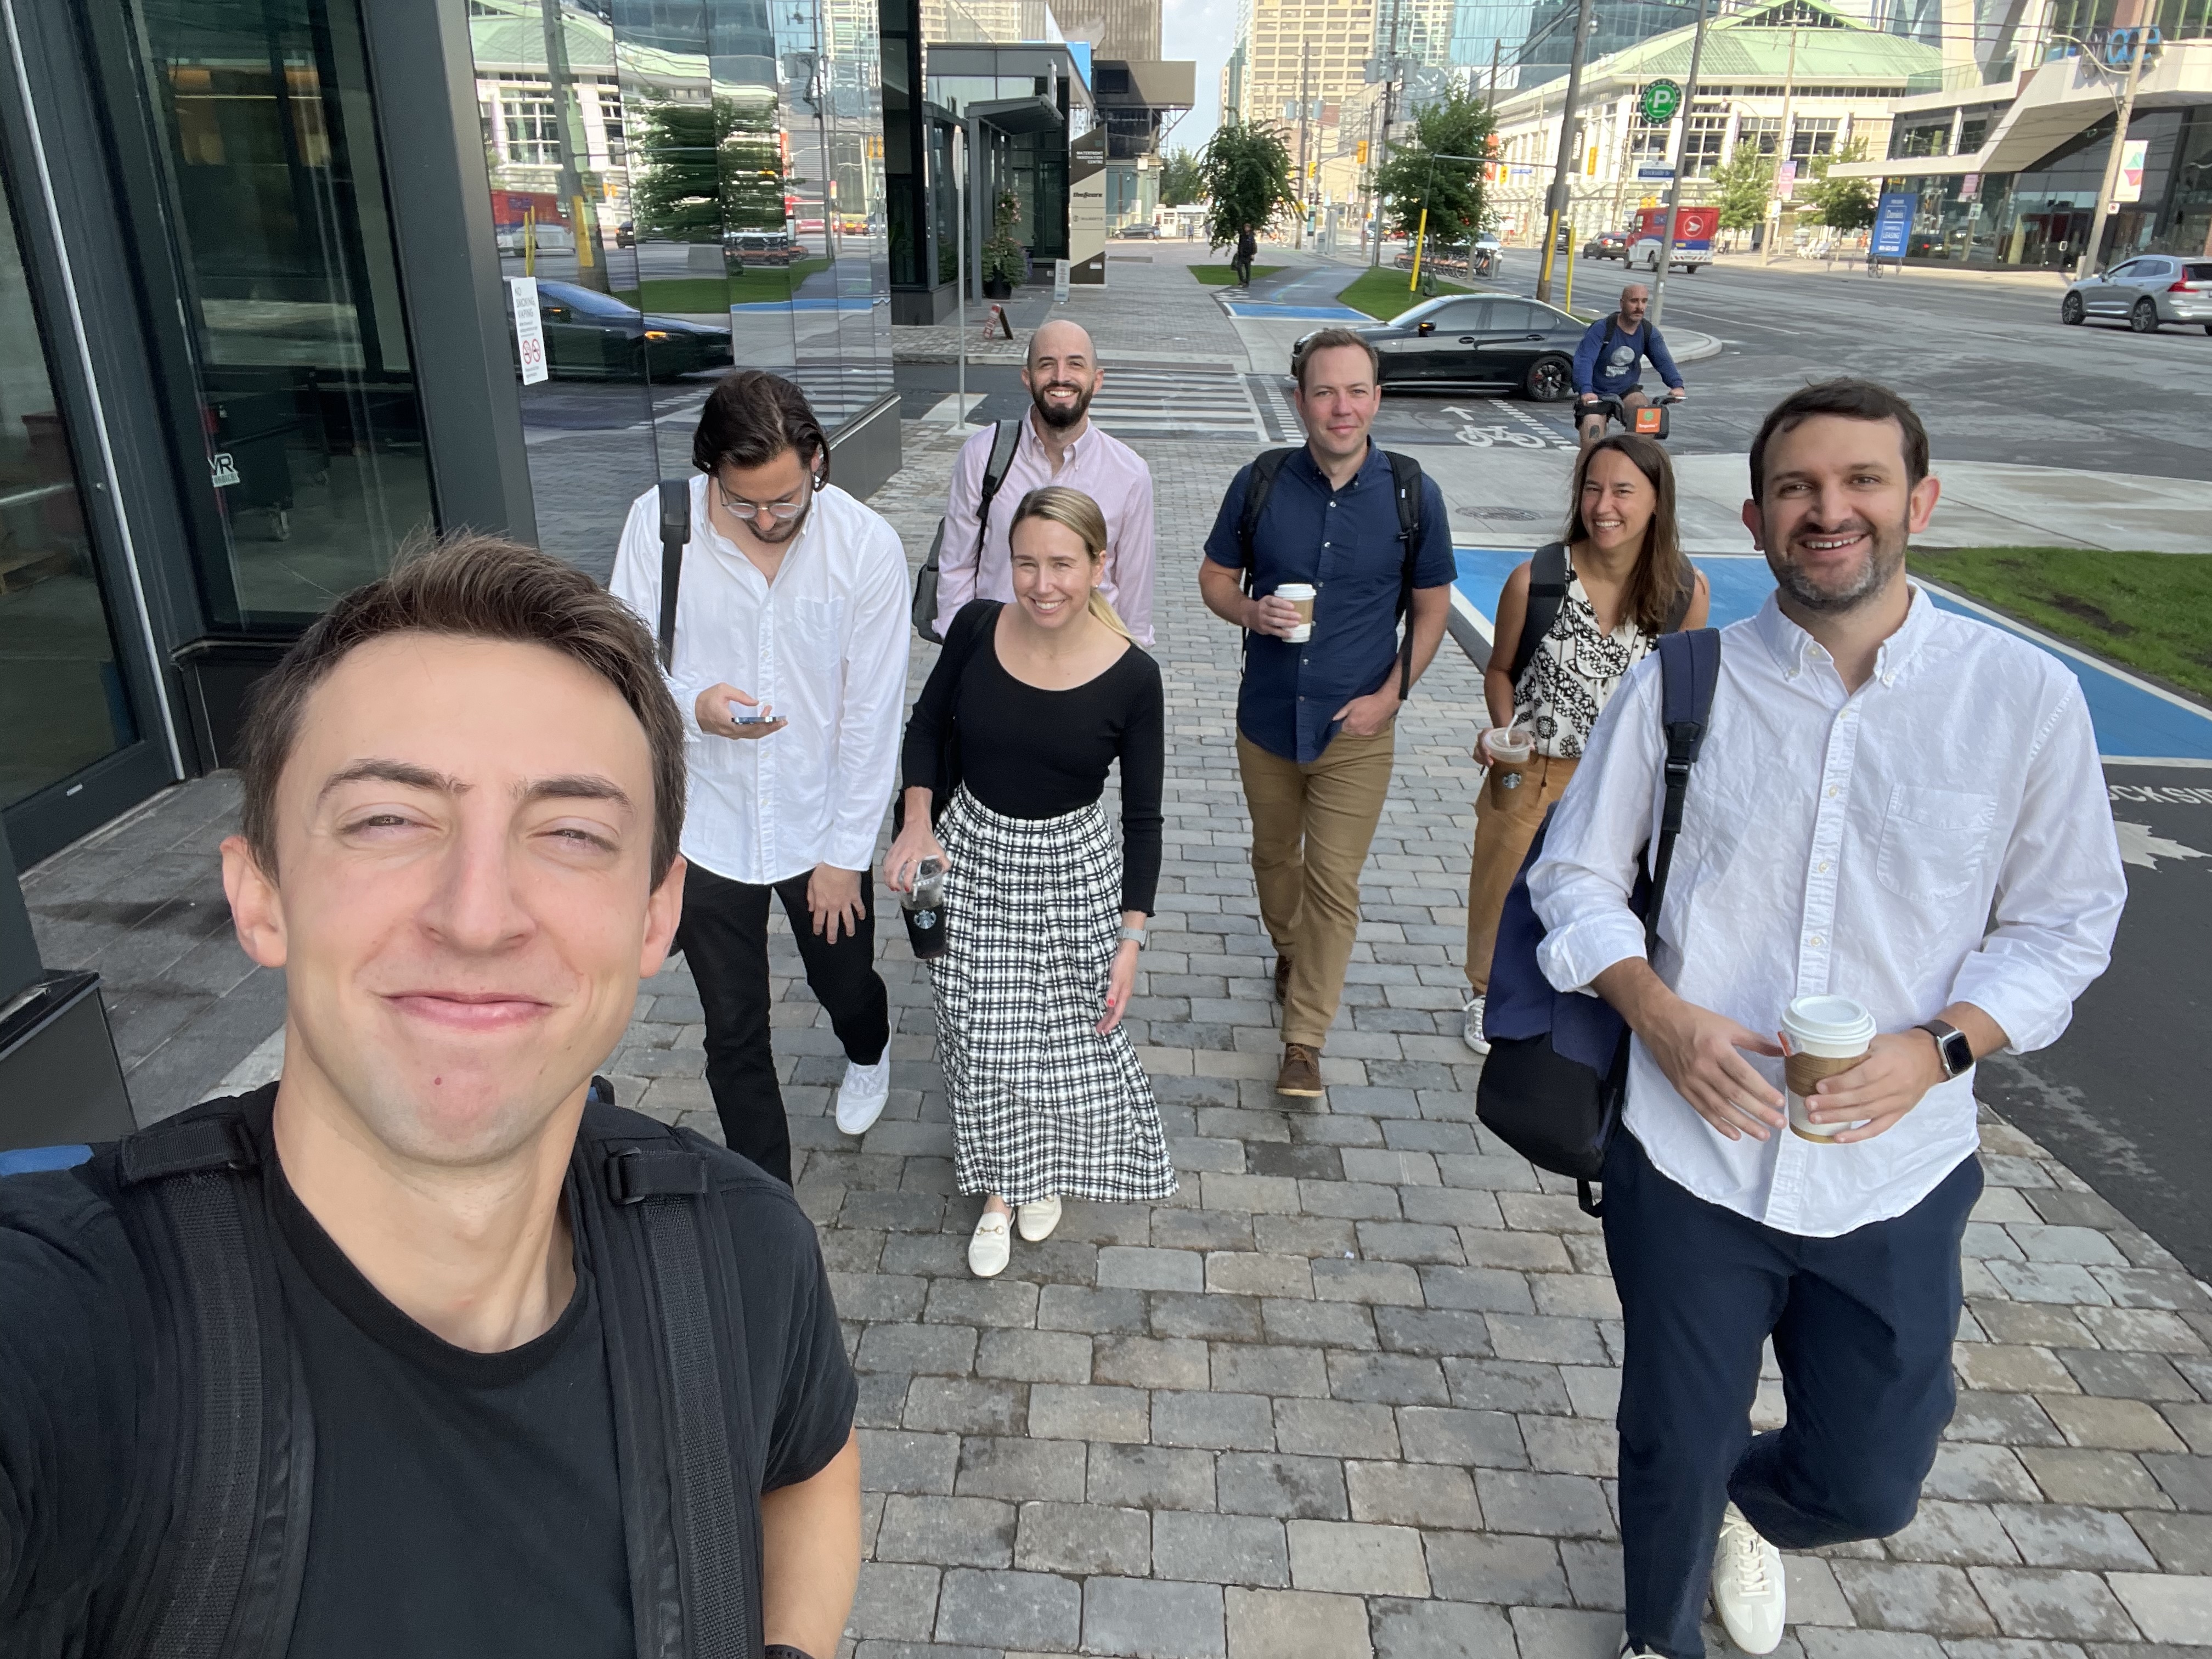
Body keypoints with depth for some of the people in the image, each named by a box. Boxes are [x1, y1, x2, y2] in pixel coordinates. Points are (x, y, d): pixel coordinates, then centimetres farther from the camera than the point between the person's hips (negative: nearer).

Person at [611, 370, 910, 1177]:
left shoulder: (867, 545, -16)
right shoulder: (658, 523, -14)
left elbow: (872, 714, -10)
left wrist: (846, 853, -7)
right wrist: (691, 705, -27)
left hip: (822, 828, 0)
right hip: (706, 829, 0)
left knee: (846, 984, 23)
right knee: (734, 1033, 10)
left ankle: (868, 1052, 62)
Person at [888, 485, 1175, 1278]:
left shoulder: (1131, 677, -16)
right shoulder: (977, 628, -11)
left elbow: (1142, 817, -8)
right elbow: (926, 723, 7)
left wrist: (1133, 936, -11)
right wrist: (917, 820, -8)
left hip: (1073, 871, -1)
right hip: (972, 858, 2)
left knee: (1073, 1036, 9)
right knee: (984, 1038, 9)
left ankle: (1046, 1171, 43)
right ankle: (1000, 1185, 37)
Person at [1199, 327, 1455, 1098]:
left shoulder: (1413, 495, -8)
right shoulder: (1260, 483, -7)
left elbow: (1431, 607, 2)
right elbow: (1214, 578, 4)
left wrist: (1391, 694, -10)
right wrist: (1252, 612, -18)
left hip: (1355, 730, -2)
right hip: (1267, 719, 2)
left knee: (1334, 883, -1)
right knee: (1274, 855, 21)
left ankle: (1304, 1041, 12)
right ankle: (1289, 951, 51)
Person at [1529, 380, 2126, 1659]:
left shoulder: (2027, 696, -5)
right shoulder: (1680, 684, -6)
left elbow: (2066, 921, 2)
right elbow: (1576, 875, 1)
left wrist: (1939, 1047, -15)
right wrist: (1657, 1012, -16)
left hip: (1895, 1173, 1)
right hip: (1689, 1157, 0)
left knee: (1869, 1482, 15)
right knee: (1673, 1457, 15)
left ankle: (1747, 1510, 53)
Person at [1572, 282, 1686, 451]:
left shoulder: (1649, 332, -3)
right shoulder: (1601, 329, -19)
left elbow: (1663, 360, -13)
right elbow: (1584, 361, -32)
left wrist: (1677, 385, -34)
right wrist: (1585, 391, -50)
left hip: (1627, 391, 4)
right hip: (1595, 395, -4)